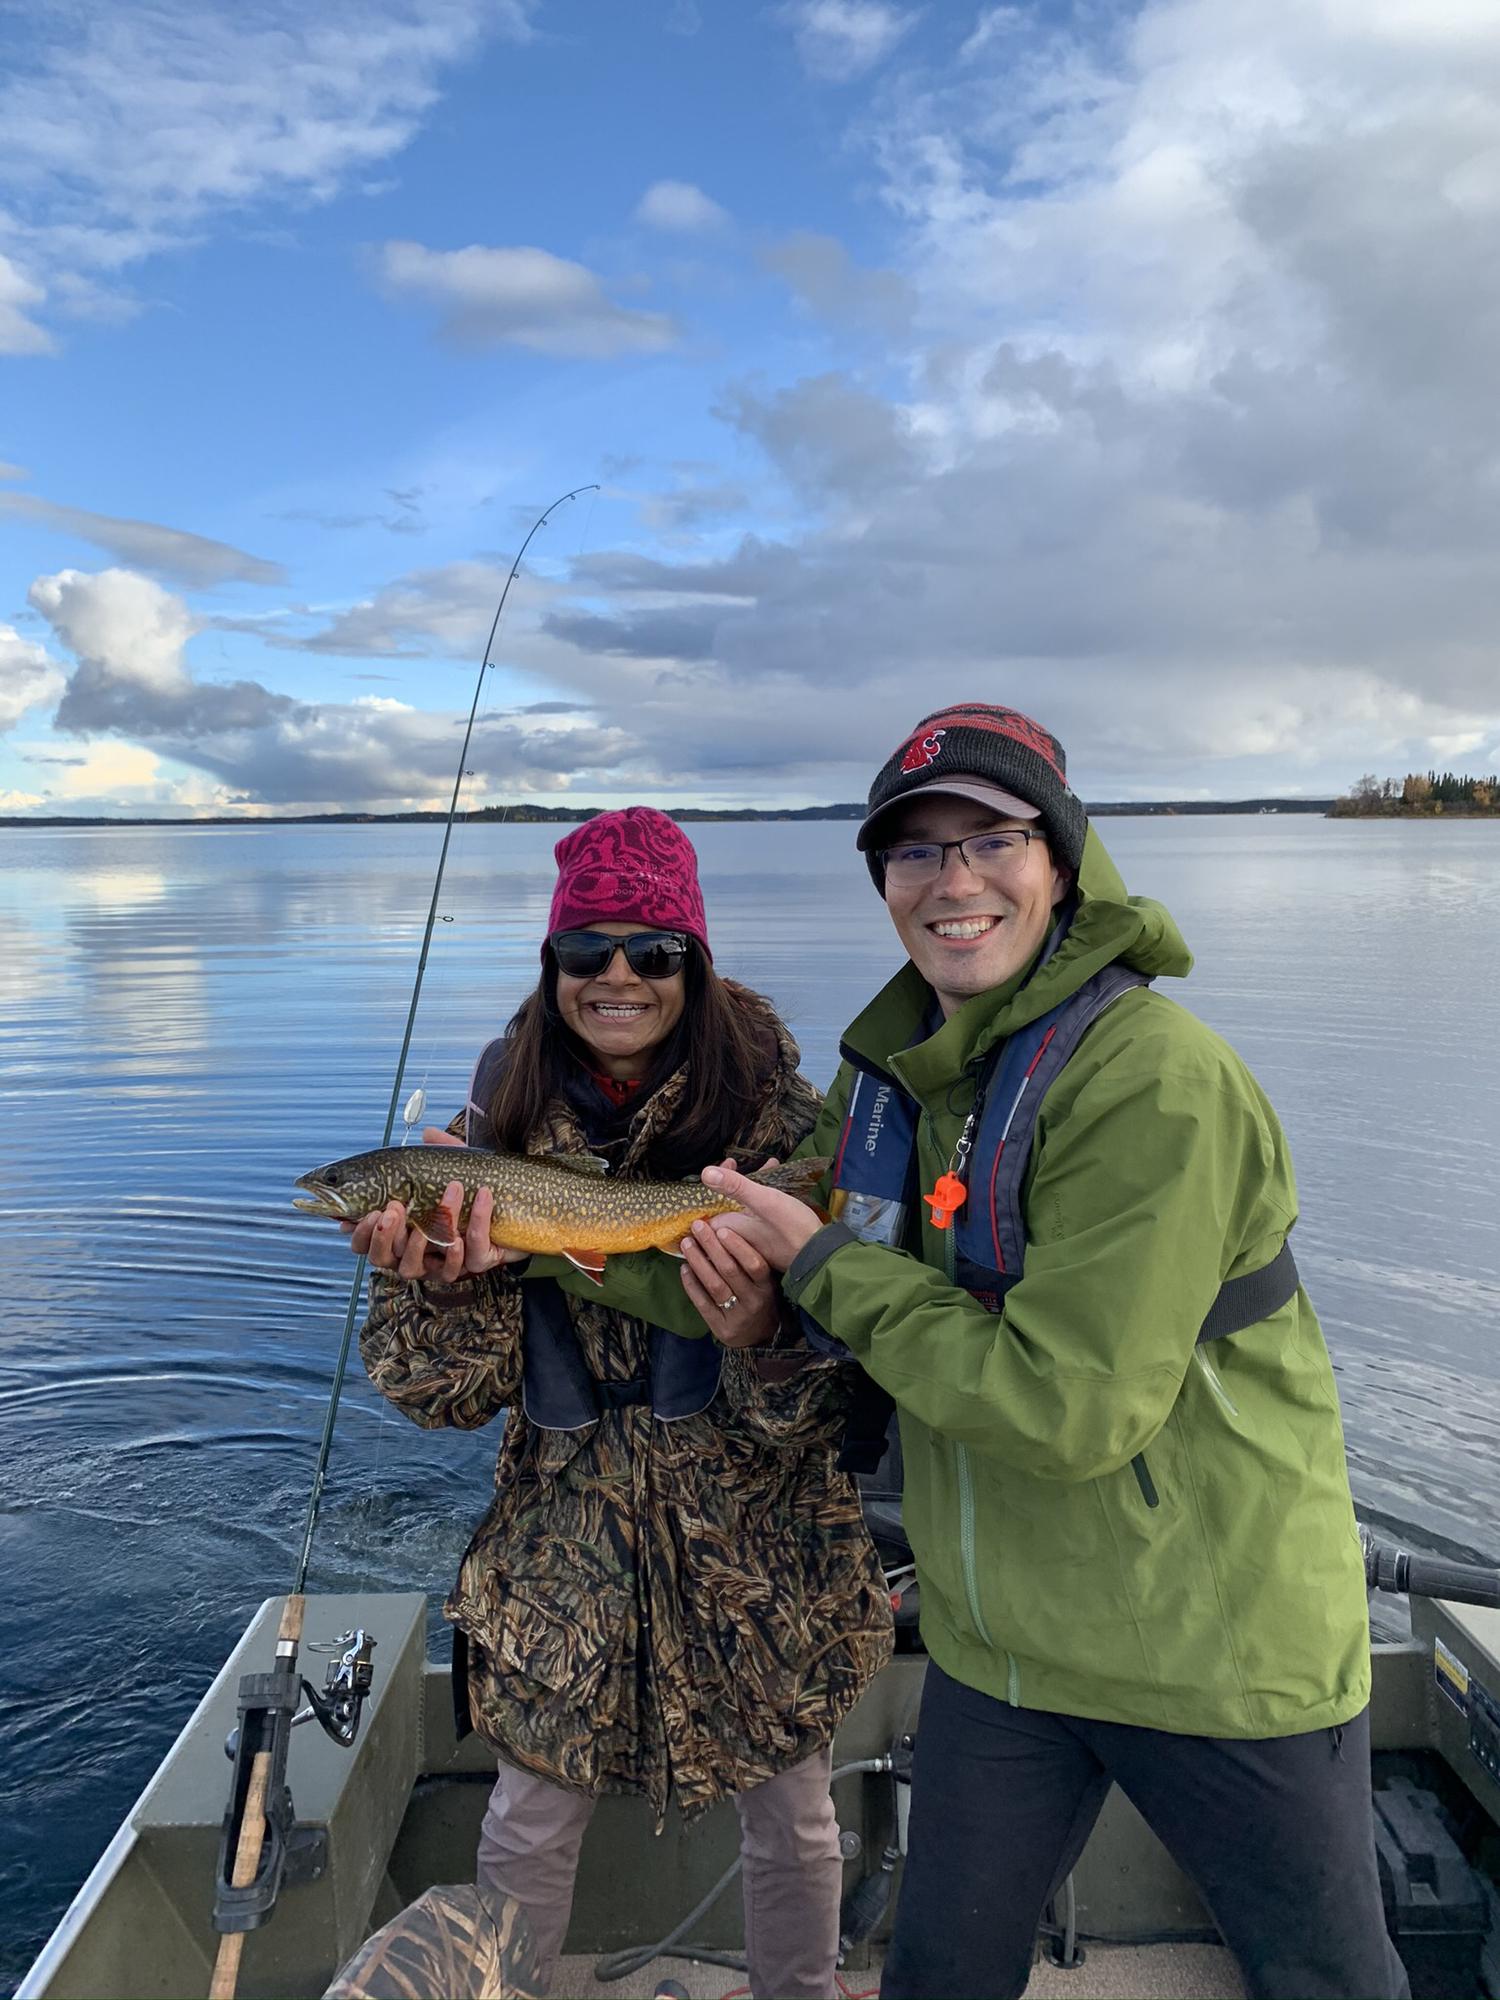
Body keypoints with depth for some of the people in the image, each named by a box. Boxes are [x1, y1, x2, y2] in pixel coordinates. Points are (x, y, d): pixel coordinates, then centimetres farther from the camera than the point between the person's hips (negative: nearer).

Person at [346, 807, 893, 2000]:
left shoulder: (779, 1120, -13)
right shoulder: (499, 1128, -7)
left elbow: (836, 1390, -12)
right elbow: (452, 1393, -7)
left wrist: (763, 1342, -34)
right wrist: (433, 1283, -28)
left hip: (759, 1540, -1)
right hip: (567, 1539, 1)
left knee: (791, 1821, 18)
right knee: (531, 1825, 17)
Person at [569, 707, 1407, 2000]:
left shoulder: (1159, 1081, -25)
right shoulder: (893, 1071, -1)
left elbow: (1069, 1408, -27)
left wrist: (828, 1266, -21)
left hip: (1219, 1646, -5)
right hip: (997, 1643, 6)